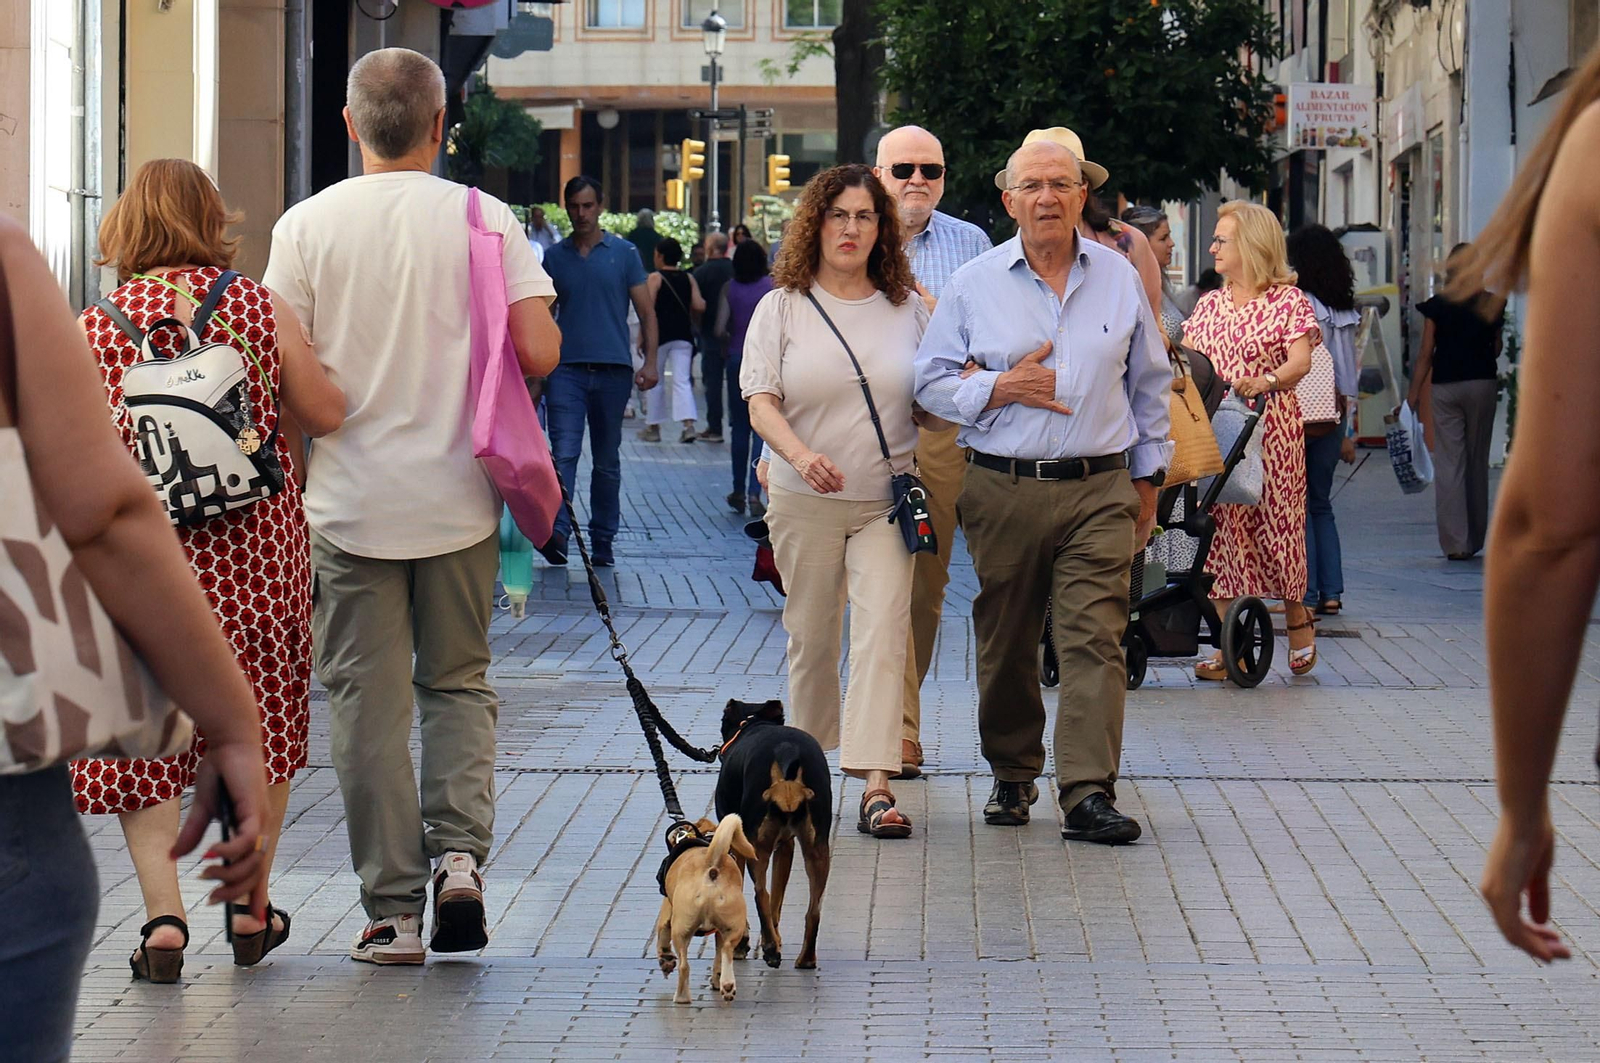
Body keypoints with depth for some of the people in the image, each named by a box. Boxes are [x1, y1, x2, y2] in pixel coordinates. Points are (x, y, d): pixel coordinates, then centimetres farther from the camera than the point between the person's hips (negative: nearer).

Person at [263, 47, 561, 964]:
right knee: (459, 682, 16)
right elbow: (539, 352, -9)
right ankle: (460, 854, -3)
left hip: (349, 502, -1)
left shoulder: (307, 225, -4)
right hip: (458, 500, 1)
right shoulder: (485, 218, -4)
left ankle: (394, 909, 5)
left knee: (369, 702, 5)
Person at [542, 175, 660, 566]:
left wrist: (649, 362, -6)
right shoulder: (555, 257, 10)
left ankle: (603, 541, 16)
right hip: (566, 369, 0)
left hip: (613, 370, 0)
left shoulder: (623, 253, 6)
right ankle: (556, 533, -25)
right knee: (564, 453, -15)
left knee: (607, 461, 8)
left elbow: (646, 312, 6)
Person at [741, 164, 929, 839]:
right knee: (811, 633, 9)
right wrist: (800, 454, -24)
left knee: (882, 631, -12)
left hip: (888, 502, 0)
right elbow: (760, 400, -5)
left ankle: (876, 785, -20)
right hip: (806, 503, 0)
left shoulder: (907, 308, 7)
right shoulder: (783, 307, 3)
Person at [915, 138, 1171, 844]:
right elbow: (932, 382, 7)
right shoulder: (974, 283, 5)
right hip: (1003, 491, 0)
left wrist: (1147, 477, 17)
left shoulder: (1118, 277, 9)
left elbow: (1151, 384, 18)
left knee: (1095, 639, -10)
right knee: (1005, 643, 7)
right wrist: (999, 388, -10)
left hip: (1099, 490, 0)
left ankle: (1088, 792, -14)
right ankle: (1013, 774, 24)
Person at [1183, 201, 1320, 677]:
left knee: (1275, 520, -2)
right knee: (1223, 524, -1)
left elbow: (1300, 360, -14)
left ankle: (1297, 617, 23)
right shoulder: (1208, 305, 16)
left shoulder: (1288, 300, -1)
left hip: (1271, 428, -4)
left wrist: (1266, 380, -33)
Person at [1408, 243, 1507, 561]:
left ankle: (1455, 542, -7)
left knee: (1448, 463, -1)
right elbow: (1497, 347, 5)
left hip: (1445, 386, -1)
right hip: (1482, 383, 1)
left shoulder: (1437, 306, -1)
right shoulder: (1492, 304, 1)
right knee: (1477, 462, 11)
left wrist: (1413, 396, 3)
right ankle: (1475, 539, 17)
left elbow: (1426, 354, -1)